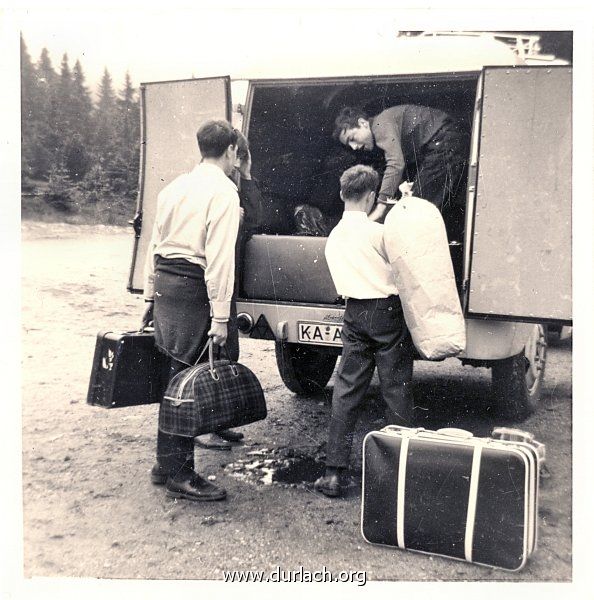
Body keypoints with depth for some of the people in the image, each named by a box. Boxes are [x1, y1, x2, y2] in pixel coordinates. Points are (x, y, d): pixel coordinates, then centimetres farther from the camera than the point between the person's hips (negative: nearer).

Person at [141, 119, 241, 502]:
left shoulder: (176, 187, 16)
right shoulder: (224, 191, -9)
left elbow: (156, 243, 19)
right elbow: (220, 256, -16)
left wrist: (151, 295, 25)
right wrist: (220, 316, -17)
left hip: (165, 283, 8)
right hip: (193, 288, -8)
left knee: (172, 373, 15)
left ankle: (166, 463, 25)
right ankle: (179, 473, 5)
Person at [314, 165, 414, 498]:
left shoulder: (334, 237, 9)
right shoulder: (379, 232, -9)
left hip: (355, 314, 5)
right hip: (388, 311, -5)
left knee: (347, 391, 5)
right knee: (397, 391, 5)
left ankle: (335, 473, 4)